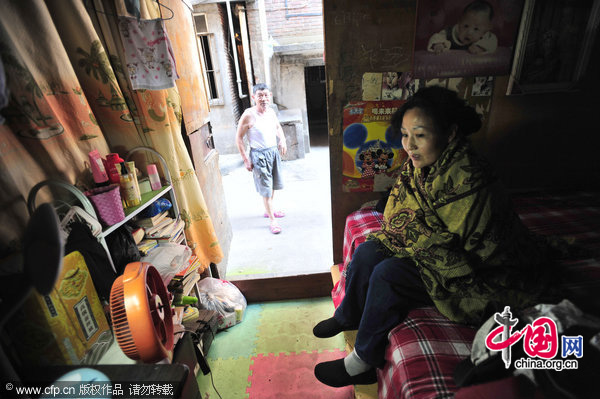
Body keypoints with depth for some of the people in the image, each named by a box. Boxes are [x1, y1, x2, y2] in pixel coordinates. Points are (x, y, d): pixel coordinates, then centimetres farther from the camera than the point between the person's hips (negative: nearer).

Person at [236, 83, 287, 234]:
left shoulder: (271, 111, 2)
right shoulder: (249, 115, -16)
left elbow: (278, 127, 20)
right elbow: (239, 138, -12)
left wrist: (282, 140, 0)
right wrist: (246, 159, -14)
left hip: (274, 152, 7)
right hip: (259, 155, -6)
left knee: (272, 184, 19)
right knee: (266, 187, 0)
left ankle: (269, 209, 41)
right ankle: (272, 220, 11)